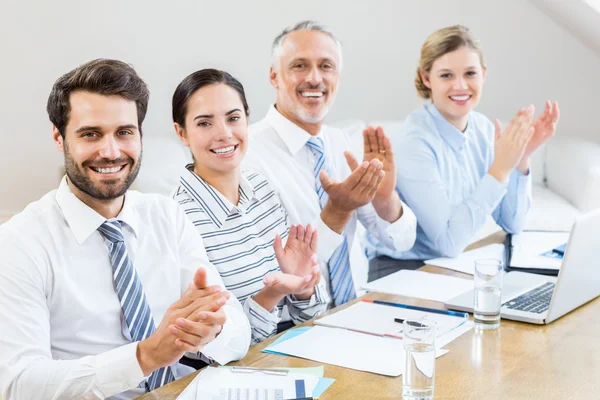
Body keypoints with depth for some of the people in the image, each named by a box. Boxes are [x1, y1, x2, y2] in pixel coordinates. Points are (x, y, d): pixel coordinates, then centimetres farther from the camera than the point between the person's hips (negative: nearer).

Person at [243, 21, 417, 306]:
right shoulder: (249, 154, -14)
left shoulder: (343, 143, 5)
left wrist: (385, 197, -15)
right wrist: (337, 211, -23)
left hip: (354, 311, 6)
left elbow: (401, 241, 4)